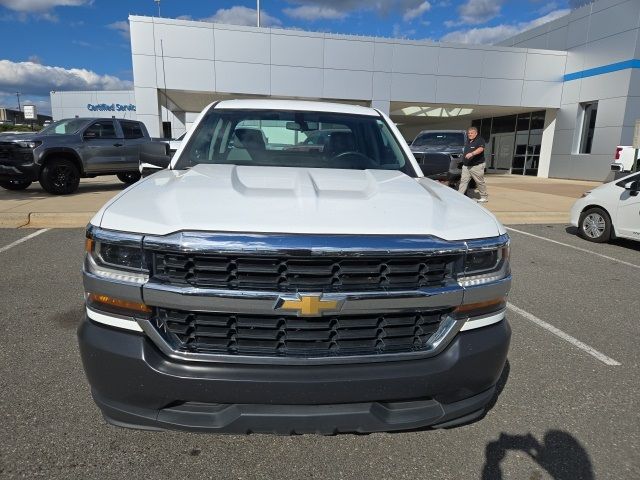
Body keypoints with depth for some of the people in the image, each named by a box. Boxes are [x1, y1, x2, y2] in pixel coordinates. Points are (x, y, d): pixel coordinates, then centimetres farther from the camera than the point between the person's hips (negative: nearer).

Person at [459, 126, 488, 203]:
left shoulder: (480, 140, -9)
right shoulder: (467, 141, 15)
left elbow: (481, 149, -28)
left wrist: (472, 154, -43)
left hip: (477, 166, -7)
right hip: (466, 166, 7)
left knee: (480, 182, 2)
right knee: (463, 181, -1)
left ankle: (484, 197, 15)